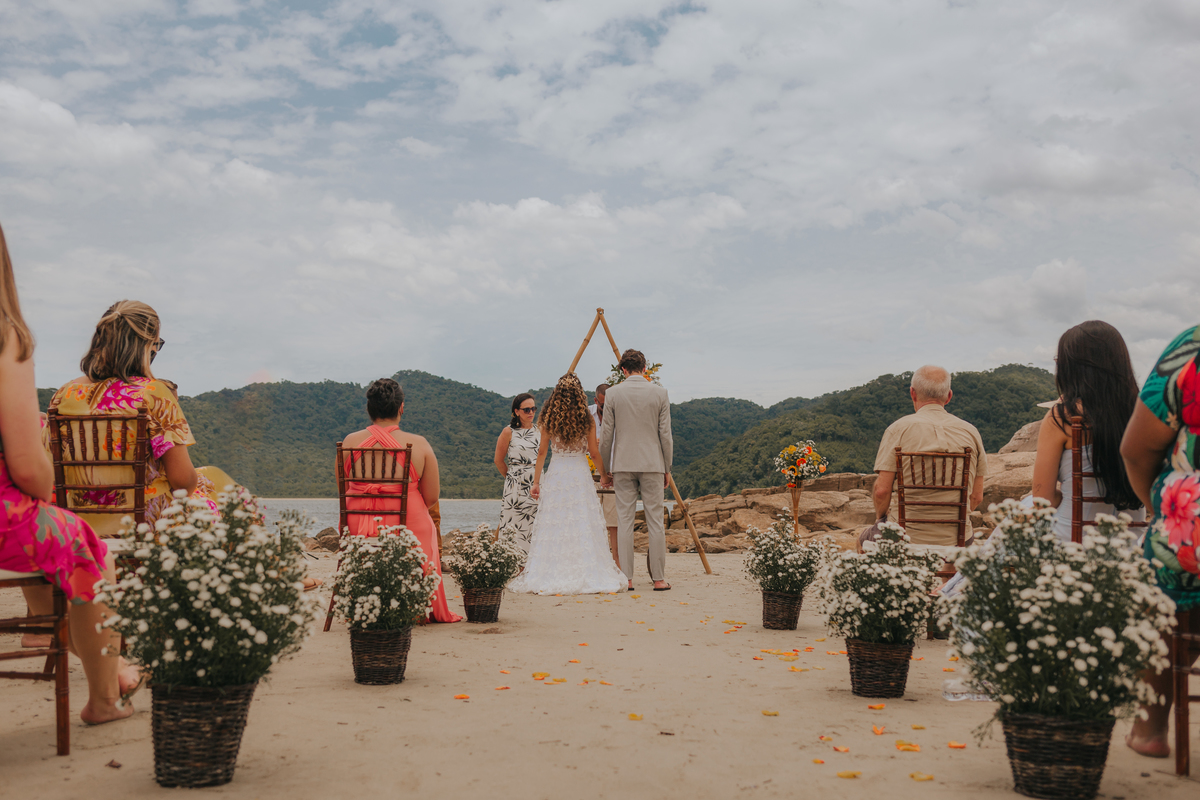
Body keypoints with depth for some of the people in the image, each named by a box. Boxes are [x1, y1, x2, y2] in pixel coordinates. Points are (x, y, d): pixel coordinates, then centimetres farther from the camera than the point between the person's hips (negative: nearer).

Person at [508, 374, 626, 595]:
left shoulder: (549, 419, 0)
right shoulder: (586, 420, -4)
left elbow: (541, 452, 3)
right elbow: (594, 453, 1)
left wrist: (536, 481, 8)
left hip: (555, 476, 1)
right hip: (581, 475, -1)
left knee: (553, 528, 3)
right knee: (583, 527, 1)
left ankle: (551, 577, 3)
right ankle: (586, 575, -1)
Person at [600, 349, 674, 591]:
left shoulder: (613, 394, -1)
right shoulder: (659, 393, -1)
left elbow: (606, 435, 1)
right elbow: (665, 434, 0)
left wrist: (605, 469, 10)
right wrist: (667, 468, 9)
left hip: (623, 465, 0)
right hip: (652, 464, 0)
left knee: (624, 521, 4)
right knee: (655, 521, 4)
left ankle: (626, 578, 4)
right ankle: (659, 579, 6)